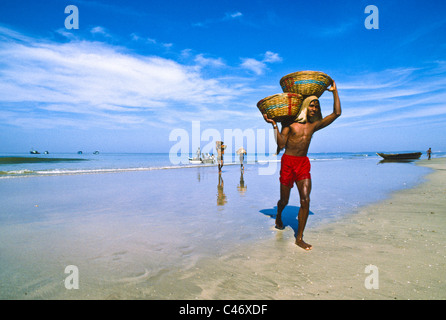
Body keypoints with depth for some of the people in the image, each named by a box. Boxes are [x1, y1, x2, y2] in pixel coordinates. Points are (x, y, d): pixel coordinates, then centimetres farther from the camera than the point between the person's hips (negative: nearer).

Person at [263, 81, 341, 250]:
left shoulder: (314, 125, 10)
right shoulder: (290, 122, -2)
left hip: (304, 163, 3)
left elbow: (337, 113, 9)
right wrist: (274, 125, -16)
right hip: (288, 162, -3)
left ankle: (299, 238, 3)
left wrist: (335, 92, 11)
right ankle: (278, 217, 46)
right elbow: (281, 144, -10)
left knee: (305, 201, -9)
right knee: (284, 200, 10)